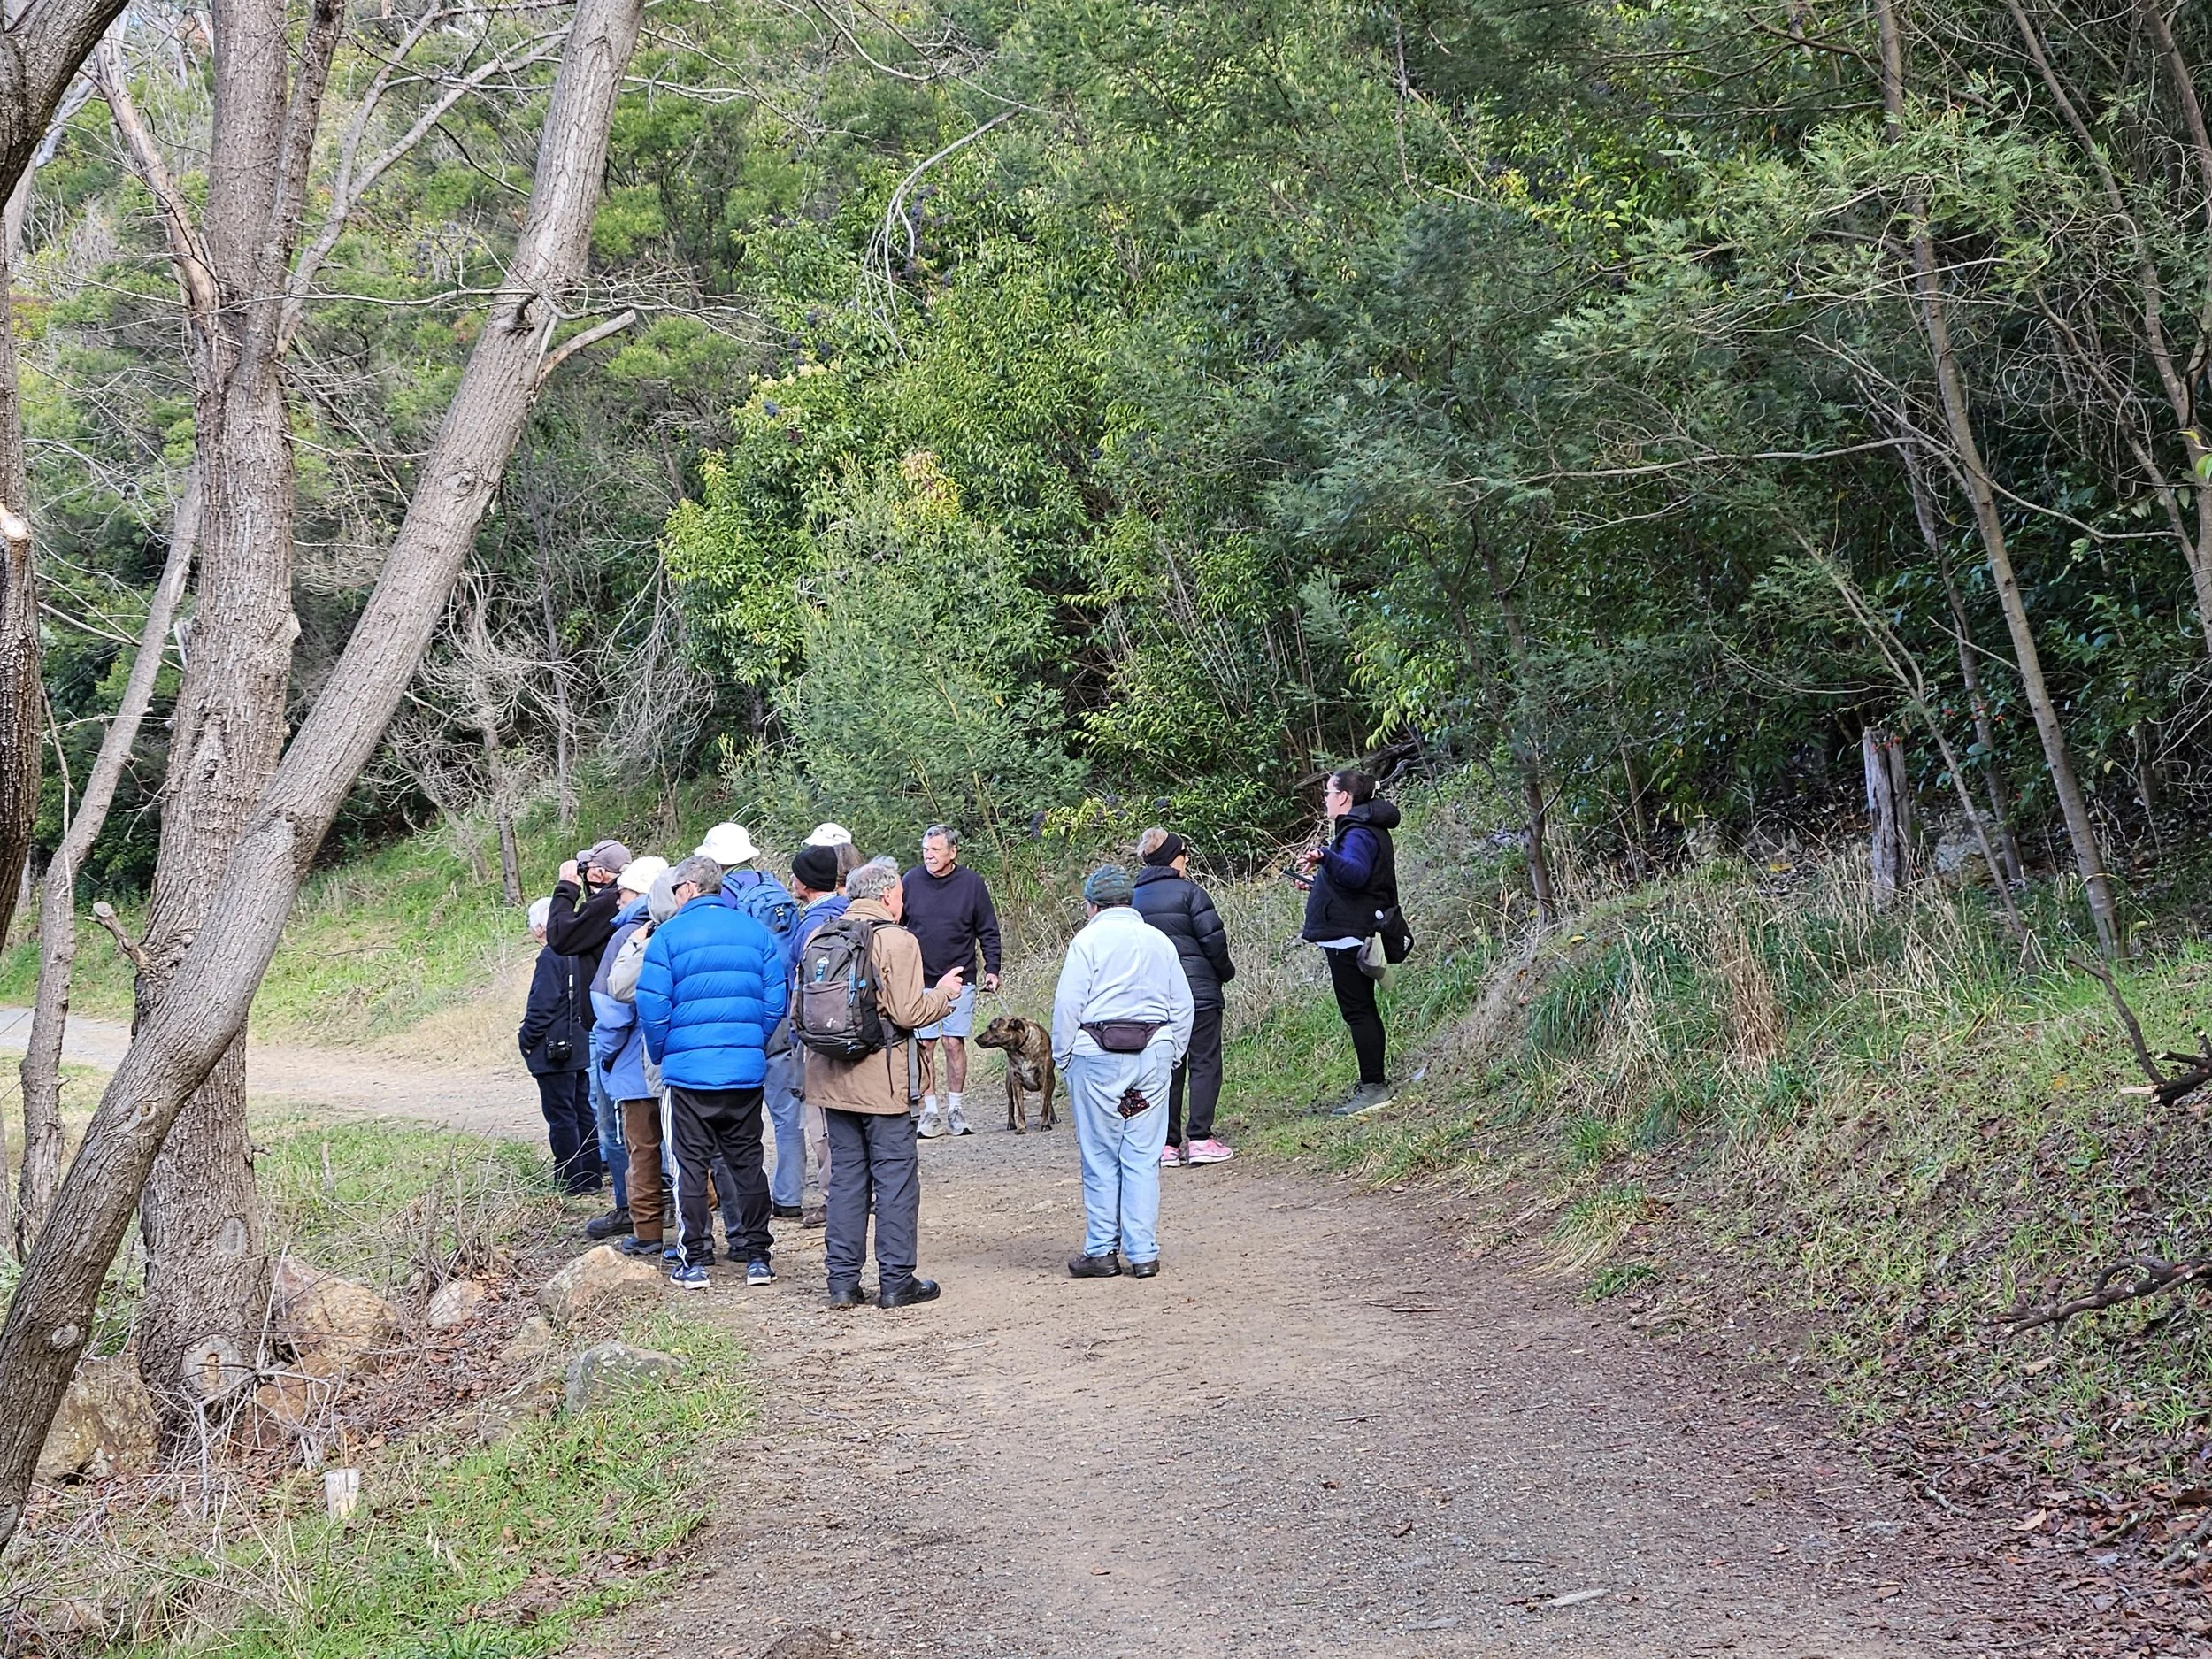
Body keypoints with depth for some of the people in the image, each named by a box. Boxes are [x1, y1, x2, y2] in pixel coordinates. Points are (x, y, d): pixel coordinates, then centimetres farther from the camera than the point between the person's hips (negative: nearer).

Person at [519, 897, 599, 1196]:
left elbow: (543, 1004, -20)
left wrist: (527, 1037, -8)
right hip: (580, 1046, 9)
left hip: (554, 1049, -9)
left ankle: (572, 1181, -2)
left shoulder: (551, 956, -16)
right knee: (583, 1111, 13)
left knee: (560, 1115, -4)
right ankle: (590, 1176, 17)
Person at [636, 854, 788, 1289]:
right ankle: (756, 1256, 13)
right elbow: (775, 1002, 5)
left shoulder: (669, 935, -6)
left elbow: (653, 1006, -7)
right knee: (746, 1160, 11)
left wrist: (661, 1056, 7)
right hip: (747, 1069, 3)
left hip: (689, 1069, -3)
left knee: (691, 1163, 5)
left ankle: (694, 1260, 6)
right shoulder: (756, 932, 4)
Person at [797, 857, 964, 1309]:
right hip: (879, 1079, -6)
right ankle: (896, 1280, 5)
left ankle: (842, 1279, 13)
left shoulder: (818, 937, 8)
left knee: (845, 1175, 13)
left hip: (830, 1077, 6)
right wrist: (944, 993, 2)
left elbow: (801, 1009, 10)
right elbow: (908, 1013, -15)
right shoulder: (895, 940, -11)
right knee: (895, 1176, 3)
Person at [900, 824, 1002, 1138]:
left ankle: (956, 1109, 10)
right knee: (924, 1045, 1)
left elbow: (988, 931, 5)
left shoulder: (972, 883, -2)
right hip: (919, 980, 1)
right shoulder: (911, 881, 0)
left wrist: (991, 969, -2)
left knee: (954, 1043, -1)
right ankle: (929, 1112, 8)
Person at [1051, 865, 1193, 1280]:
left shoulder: (1089, 939, -3)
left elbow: (1068, 1005, -8)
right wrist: (1170, 1056, 18)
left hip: (1098, 1058, -4)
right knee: (1143, 1158, 5)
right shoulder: (1160, 941, 12)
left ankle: (1101, 1251, 7)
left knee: (1100, 1159, 3)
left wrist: (1063, 1058, 0)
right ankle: (1144, 1253, 4)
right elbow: (1183, 1007, 13)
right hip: (1154, 1055, 4)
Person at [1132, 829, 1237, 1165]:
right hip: (1197, 991, -5)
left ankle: (1167, 1143, 7)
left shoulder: (1135, 898, 9)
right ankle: (1200, 1139, -6)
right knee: (1204, 1063, 0)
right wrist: (1226, 971, 5)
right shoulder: (1189, 891, -8)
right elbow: (1213, 938, -10)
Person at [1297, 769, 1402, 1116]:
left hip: (1349, 937, -11)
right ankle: (1373, 1084, 19)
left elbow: (1357, 873, -34)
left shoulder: (1358, 833, -16)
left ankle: (1373, 1086, -9)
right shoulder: (1365, 829, 18)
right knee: (1363, 1009, 14)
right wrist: (1321, 883, 39)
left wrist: (1325, 857, -49)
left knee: (1356, 1010, -9)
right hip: (1358, 934, 11)